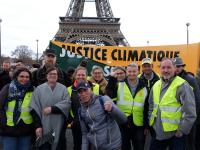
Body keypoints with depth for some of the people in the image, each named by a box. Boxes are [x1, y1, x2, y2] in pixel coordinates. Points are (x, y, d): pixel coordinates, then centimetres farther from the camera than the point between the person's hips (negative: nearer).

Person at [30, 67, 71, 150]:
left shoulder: (63, 88, 5)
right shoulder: (39, 89, 2)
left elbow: (67, 103, -8)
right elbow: (35, 109, -2)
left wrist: (52, 109, -17)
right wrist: (37, 125, -8)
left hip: (59, 127, 1)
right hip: (44, 127, -1)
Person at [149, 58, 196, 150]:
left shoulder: (182, 85, -14)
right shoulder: (156, 85, 8)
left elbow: (190, 113, -16)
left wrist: (182, 130, -13)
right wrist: (151, 122, 15)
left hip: (175, 133, -6)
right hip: (158, 132, 6)